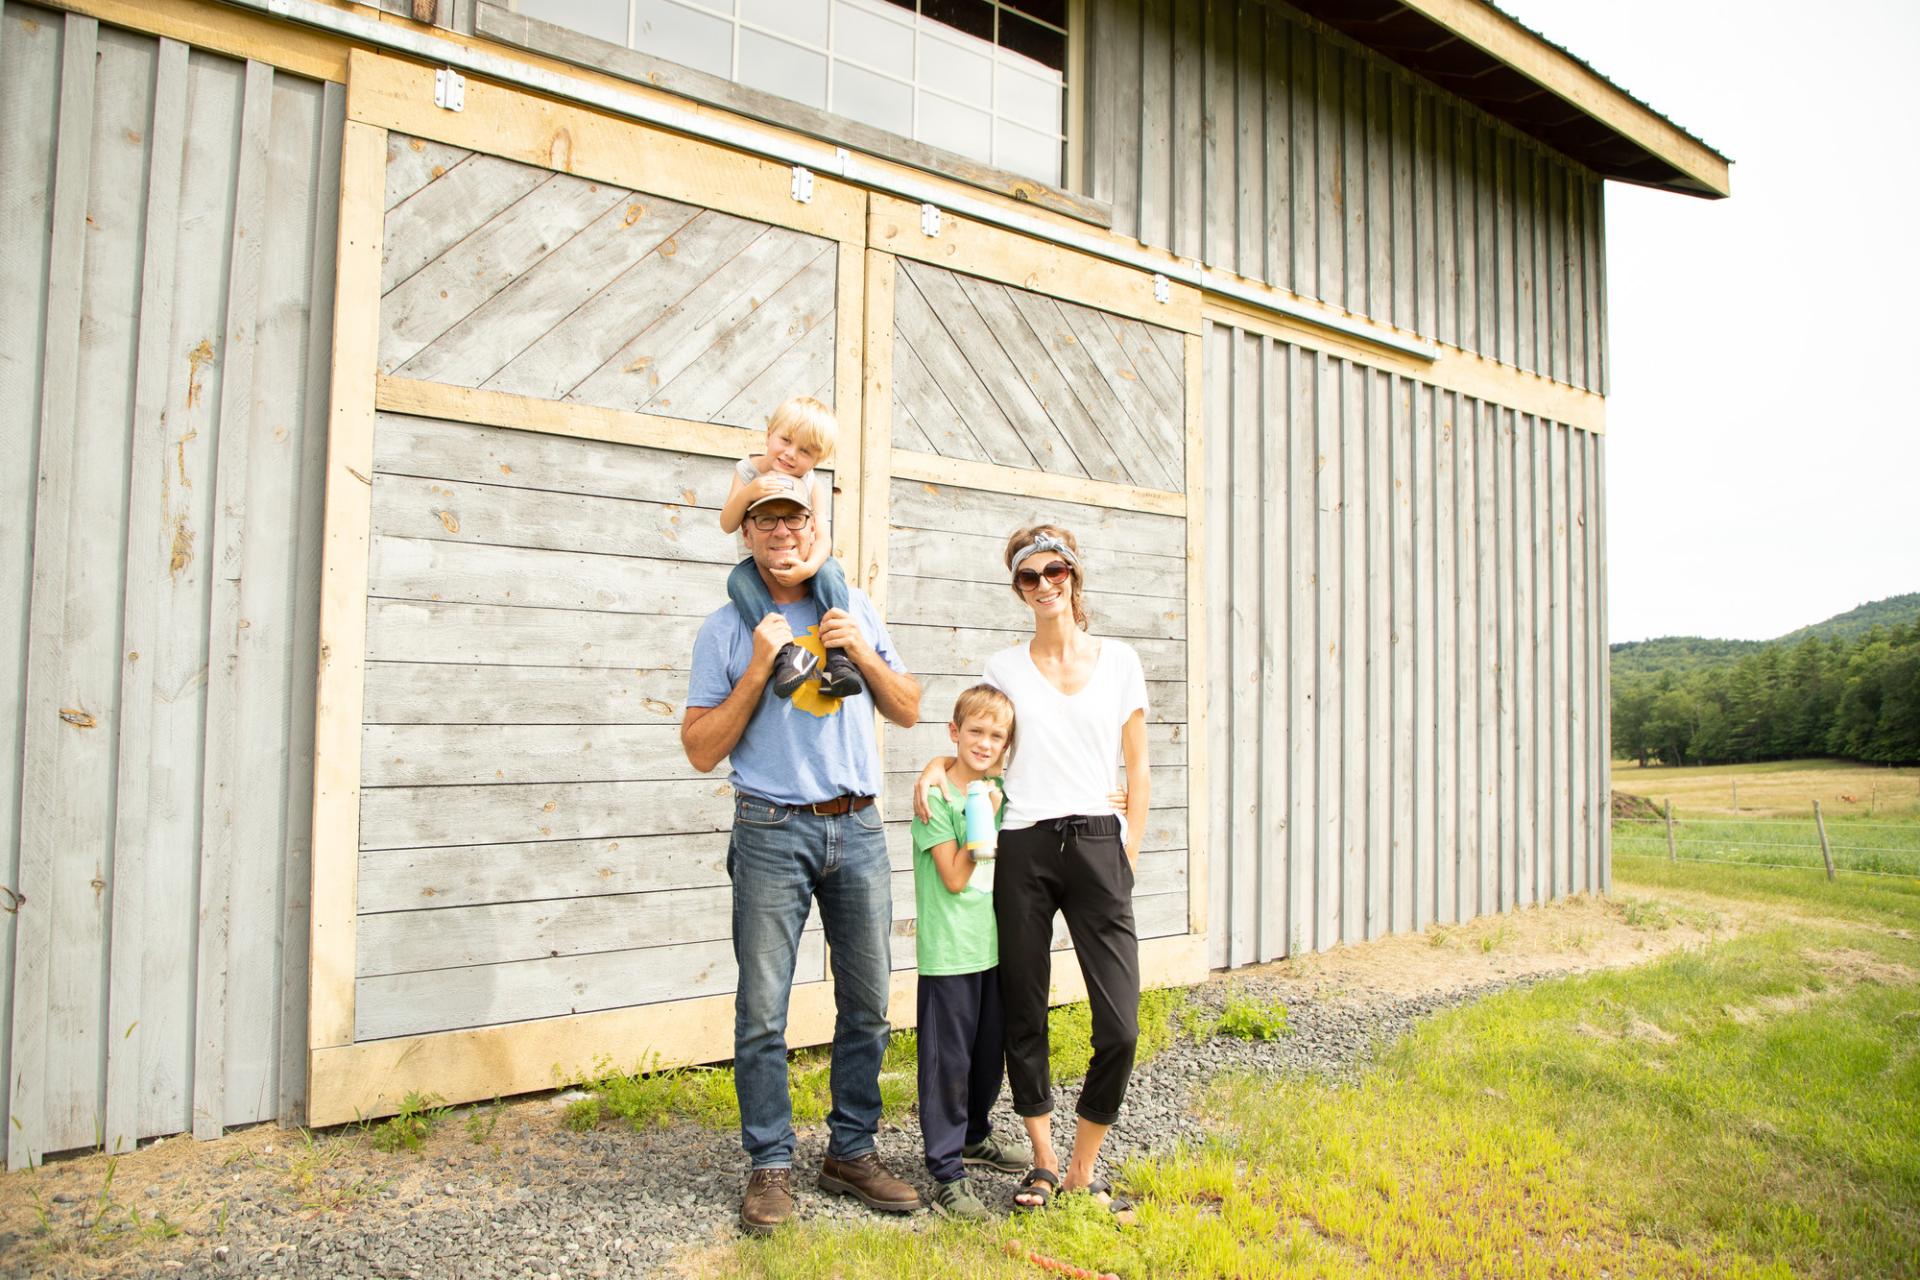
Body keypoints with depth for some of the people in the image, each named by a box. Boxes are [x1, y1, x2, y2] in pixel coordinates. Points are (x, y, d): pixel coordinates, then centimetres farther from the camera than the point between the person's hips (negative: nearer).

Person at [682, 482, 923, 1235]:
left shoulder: (854, 608, 10)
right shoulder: (728, 628, 1)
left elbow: (908, 711, 10)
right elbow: (702, 751, -4)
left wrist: (862, 653, -6)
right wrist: (759, 670, -14)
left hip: (857, 828, 3)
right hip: (772, 832, -3)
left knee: (866, 1003, 9)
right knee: (762, 1010, 0)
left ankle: (851, 1152, 24)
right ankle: (770, 1165, 16)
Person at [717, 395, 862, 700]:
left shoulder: (813, 484, -7)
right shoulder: (748, 470, -5)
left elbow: (822, 536, -17)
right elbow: (727, 525, -10)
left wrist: (809, 566, -39)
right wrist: (747, 493, -30)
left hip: (801, 562, 0)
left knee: (829, 570, -32)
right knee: (738, 580, -33)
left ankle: (838, 656, -37)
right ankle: (786, 650, -44)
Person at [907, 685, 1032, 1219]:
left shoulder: (999, 788, 6)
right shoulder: (936, 795, -13)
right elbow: (955, 877, -15)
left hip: (993, 944, 7)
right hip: (948, 952, -7)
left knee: (990, 1051, 20)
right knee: (948, 1062, 1)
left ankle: (975, 1135, 41)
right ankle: (946, 1174, 12)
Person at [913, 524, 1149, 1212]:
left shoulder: (1119, 660, 7)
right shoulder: (1003, 666, 8)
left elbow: (1138, 767, 9)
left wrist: (1129, 859, 4)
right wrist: (936, 766, -4)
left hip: (1096, 845, 0)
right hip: (1022, 848, 1)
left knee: (1120, 1027, -6)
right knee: (1024, 1017, 8)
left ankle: (1083, 1169, 15)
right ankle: (1042, 1161, 28)